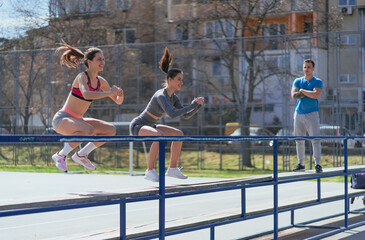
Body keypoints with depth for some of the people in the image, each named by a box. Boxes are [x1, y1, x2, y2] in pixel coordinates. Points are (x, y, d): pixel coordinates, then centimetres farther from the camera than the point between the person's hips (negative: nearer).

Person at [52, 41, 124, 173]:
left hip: (76, 120, 8)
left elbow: (118, 101, 10)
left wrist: (120, 94, -13)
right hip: (62, 119, -8)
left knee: (111, 130, 6)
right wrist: (110, 93, -33)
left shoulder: (100, 81, 6)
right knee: (88, 129, -36)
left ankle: (81, 155, 13)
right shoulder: (82, 77, -17)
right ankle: (60, 156, -16)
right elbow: (86, 94, -39)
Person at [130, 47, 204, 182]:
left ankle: (172, 169, 7)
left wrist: (198, 105, -10)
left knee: (179, 134, 2)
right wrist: (192, 105, -34)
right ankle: (150, 171, -28)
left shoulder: (173, 97, 3)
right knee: (160, 136, -37)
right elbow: (172, 114, -40)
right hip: (137, 126, -9)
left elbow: (186, 115, 7)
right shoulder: (161, 96, -26)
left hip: (149, 126, 9)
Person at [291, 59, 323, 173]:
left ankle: (317, 164, -7)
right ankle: (301, 164, 13)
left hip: (312, 113, -4)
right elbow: (293, 95, -3)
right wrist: (308, 93, -8)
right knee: (299, 141, 6)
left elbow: (316, 95, -15)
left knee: (315, 139, -9)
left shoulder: (318, 82, 3)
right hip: (299, 113, 4)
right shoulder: (297, 81, 13)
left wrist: (302, 91, -5)